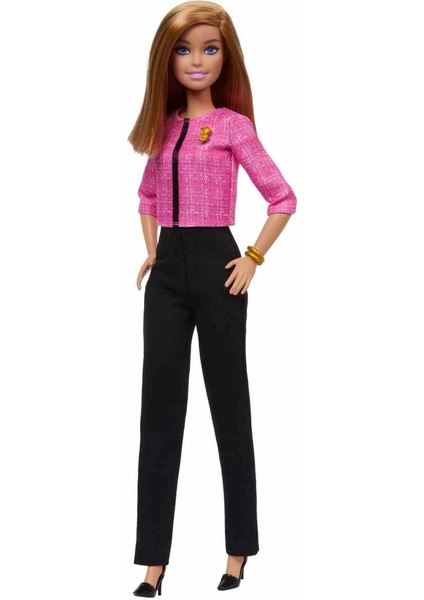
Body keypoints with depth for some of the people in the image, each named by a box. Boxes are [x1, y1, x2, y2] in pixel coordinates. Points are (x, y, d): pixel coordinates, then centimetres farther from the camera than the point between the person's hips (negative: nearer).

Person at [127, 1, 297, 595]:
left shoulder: (234, 125, -4)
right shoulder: (164, 126, 11)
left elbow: (283, 198, -5)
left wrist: (254, 258, -8)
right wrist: (152, 253, 14)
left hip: (216, 267, -5)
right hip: (168, 272, 5)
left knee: (230, 407, 5)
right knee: (160, 412, 3)